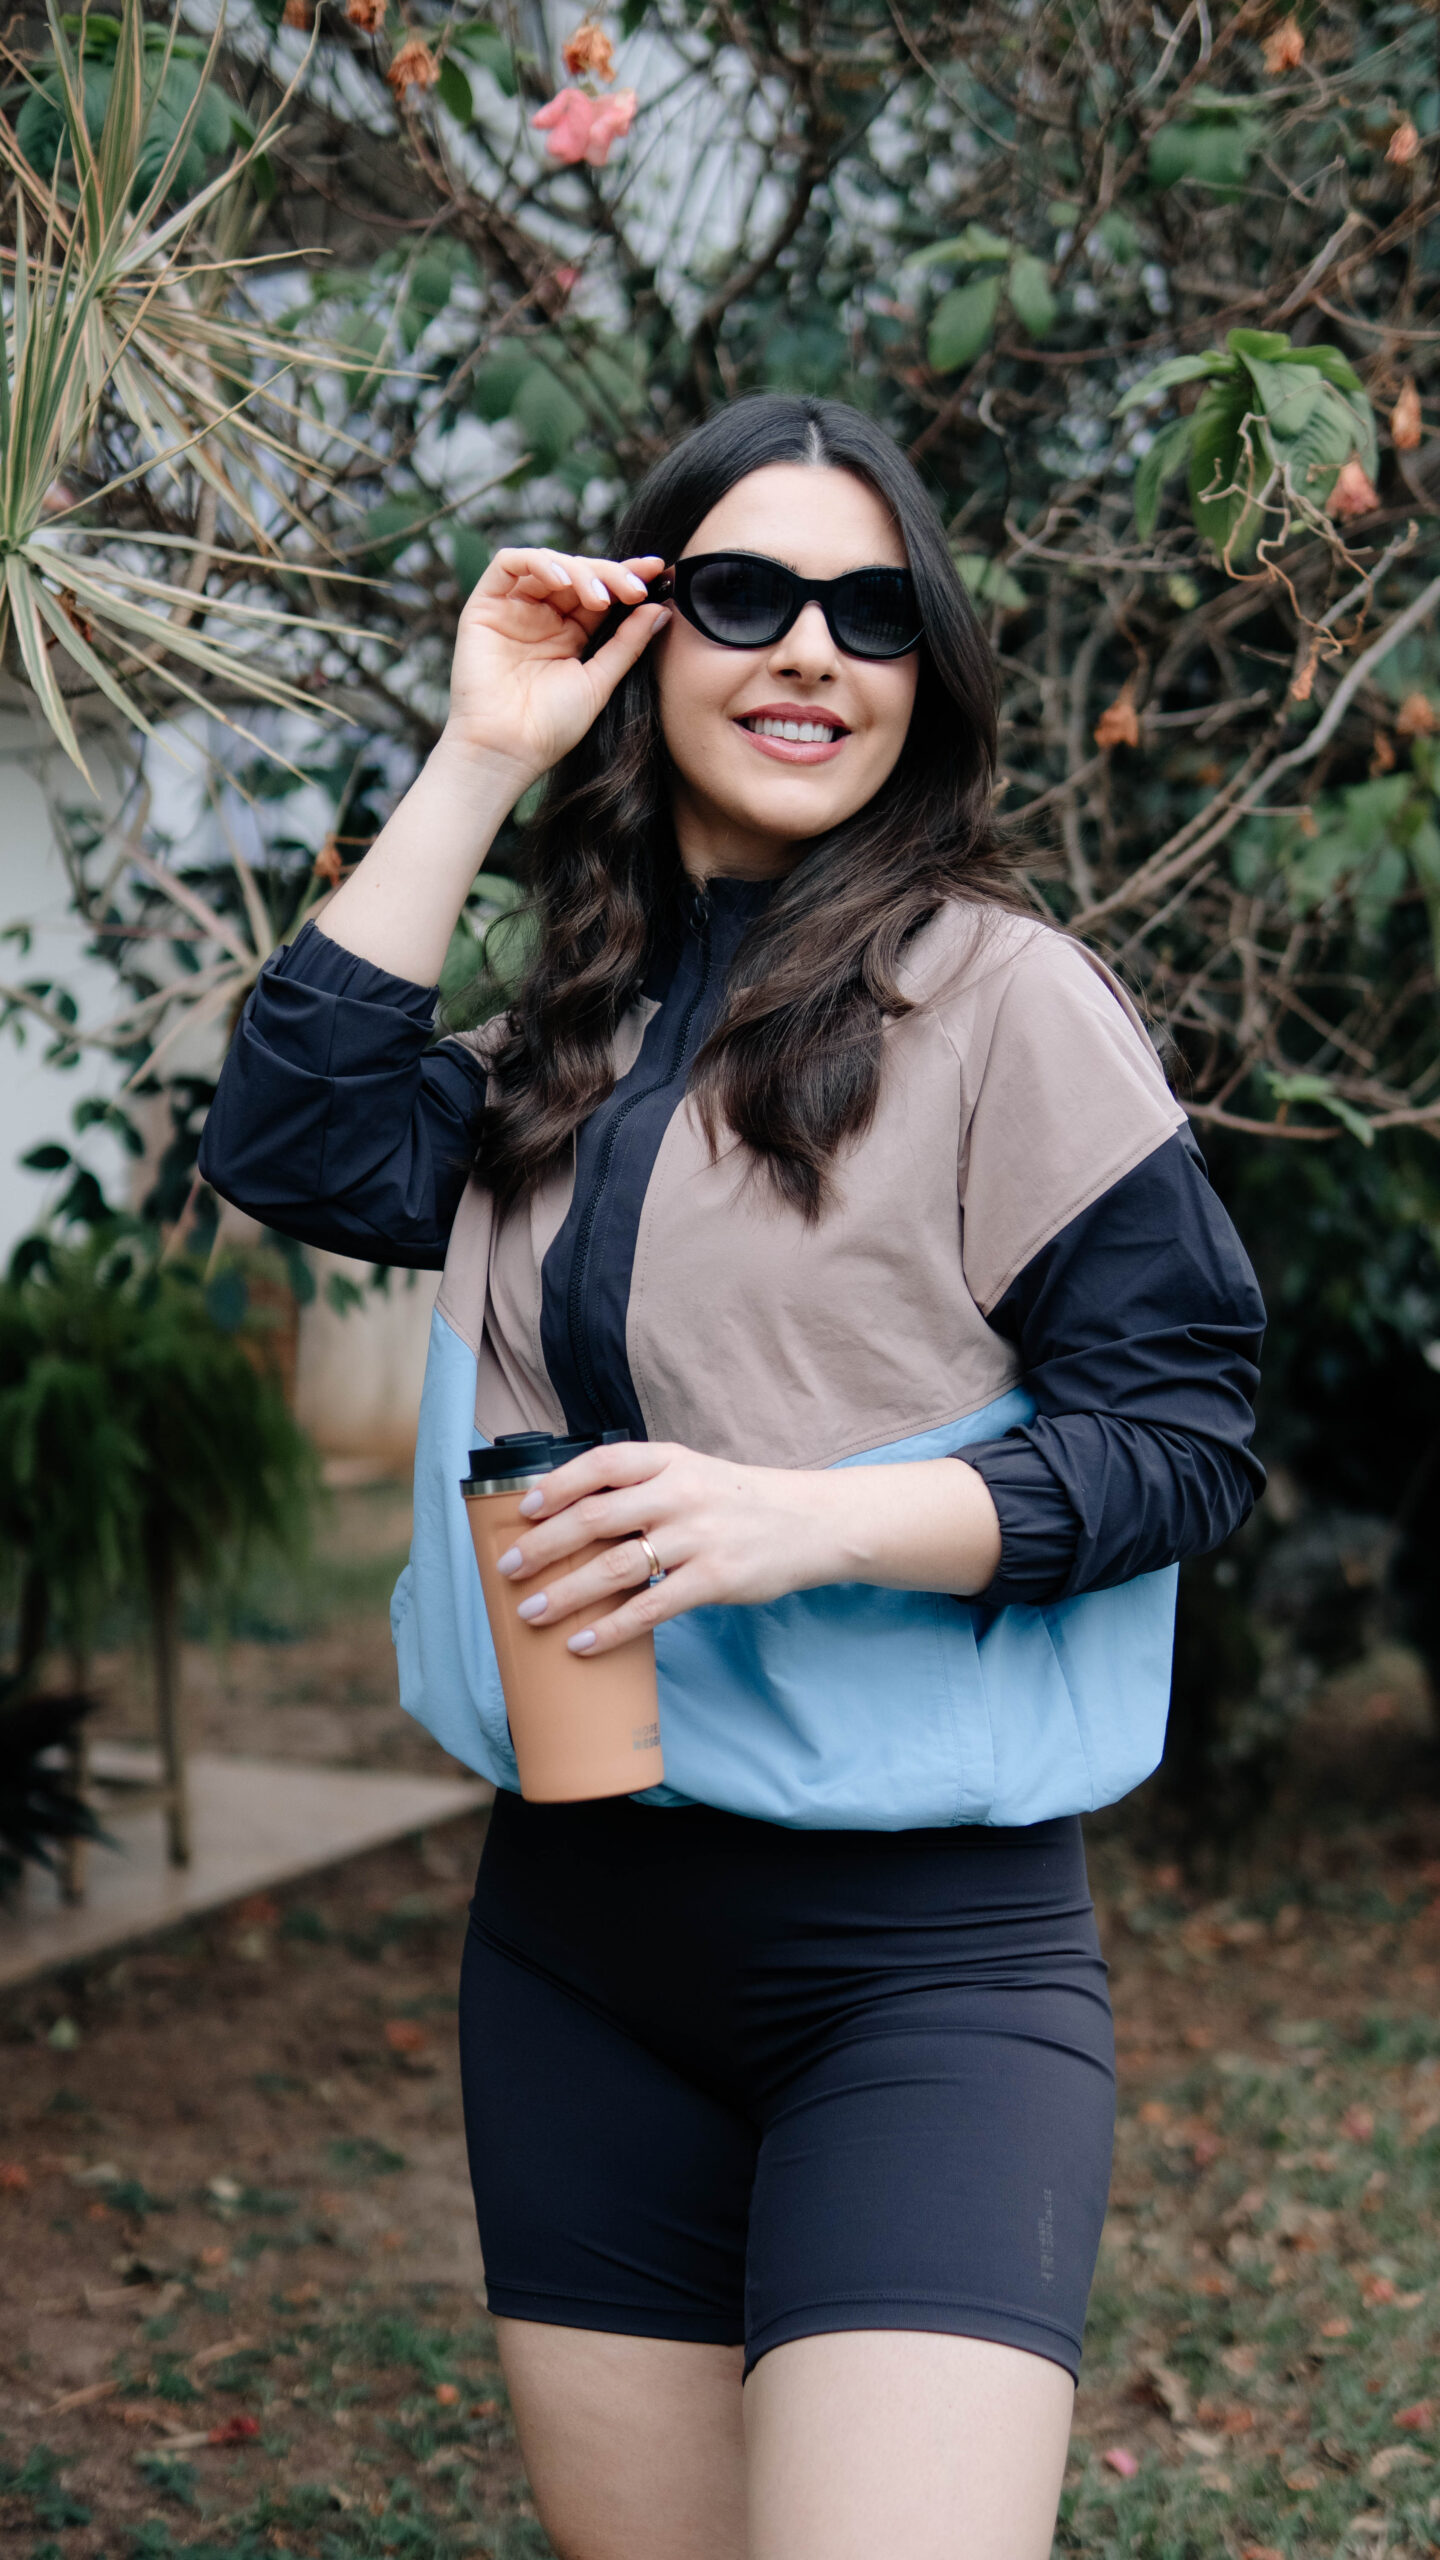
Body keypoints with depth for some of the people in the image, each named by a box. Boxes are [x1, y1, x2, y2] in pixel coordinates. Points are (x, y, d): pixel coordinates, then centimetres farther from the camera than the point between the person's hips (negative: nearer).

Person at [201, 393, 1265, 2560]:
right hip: (575, 1943, 6)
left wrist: (818, 1517, -24)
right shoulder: (589, 1025, 12)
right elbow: (298, 1150, -2)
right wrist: (476, 764, -1)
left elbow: (1183, 1428, -9)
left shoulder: (999, 995, -6)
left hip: (917, 1951, -6)